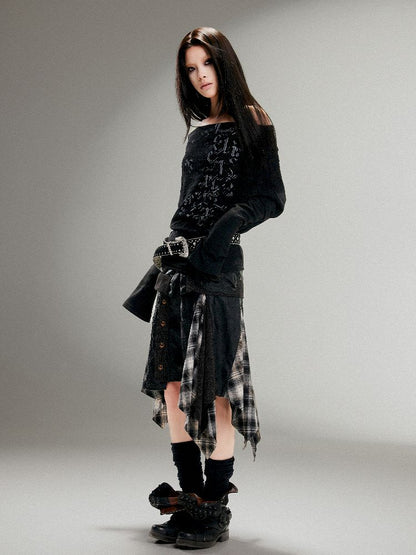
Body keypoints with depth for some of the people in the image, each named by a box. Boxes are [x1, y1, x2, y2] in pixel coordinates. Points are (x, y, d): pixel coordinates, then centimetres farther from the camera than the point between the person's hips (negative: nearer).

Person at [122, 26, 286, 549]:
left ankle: (214, 509, 1)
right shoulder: (198, 131, 20)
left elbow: (271, 196, -9)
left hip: (216, 269, -7)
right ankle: (188, 497, 14)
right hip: (176, 266, 7)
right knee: (173, 385, 5)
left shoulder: (251, 124, 0)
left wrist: (229, 222, -23)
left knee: (211, 388, -7)